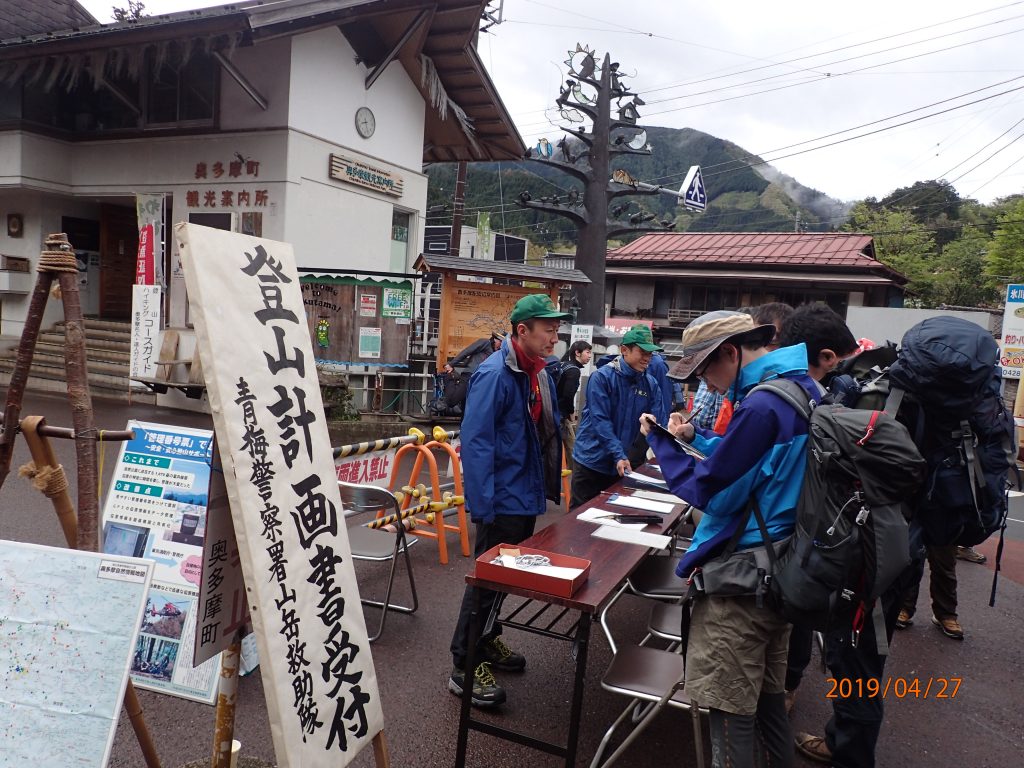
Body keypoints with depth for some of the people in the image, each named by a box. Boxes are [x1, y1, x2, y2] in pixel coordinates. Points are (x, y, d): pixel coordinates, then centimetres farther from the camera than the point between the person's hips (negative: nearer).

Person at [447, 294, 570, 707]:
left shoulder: (540, 374, 7)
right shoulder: (495, 374, -21)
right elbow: (475, 442, -23)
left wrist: (547, 487, 15)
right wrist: (482, 507, -25)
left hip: (526, 498, 9)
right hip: (501, 501, -9)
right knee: (488, 579, 2)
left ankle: (488, 641, 39)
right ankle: (465, 667, 16)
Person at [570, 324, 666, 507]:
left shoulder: (650, 384, 1)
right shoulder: (602, 377, -14)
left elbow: (659, 422, -2)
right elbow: (600, 421, -20)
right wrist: (619, 456, -28)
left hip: (621, 465, 5)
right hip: (591, 461, -5)